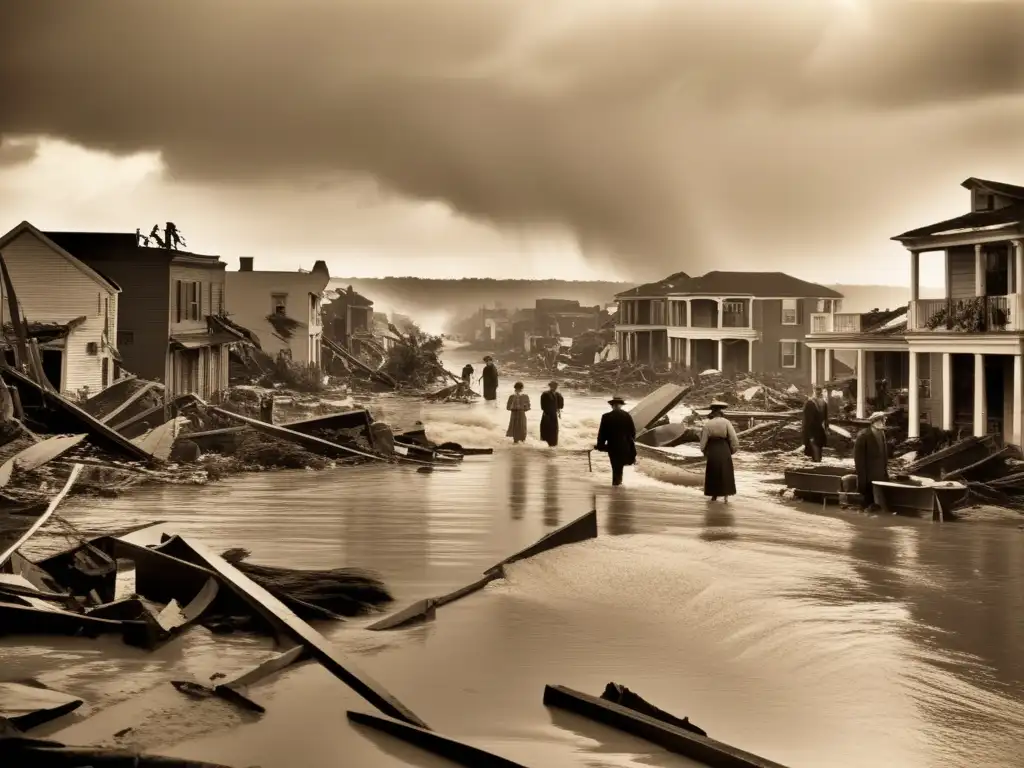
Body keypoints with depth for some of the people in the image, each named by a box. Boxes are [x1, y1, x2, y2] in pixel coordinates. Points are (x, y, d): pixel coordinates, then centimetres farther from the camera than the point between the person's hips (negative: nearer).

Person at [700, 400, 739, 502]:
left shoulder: (707, 424, -5)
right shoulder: (726, 422, -8)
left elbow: (703, 440, -3)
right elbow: (734, 439, -9)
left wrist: (705, 452, 13)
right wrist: (732, 450, 7)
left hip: (712, 451, 1)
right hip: (724, 451, -1)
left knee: (713, 473, 14)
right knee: (725, 473, 12)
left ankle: (714, 495, 17)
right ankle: (726, 495, 10)